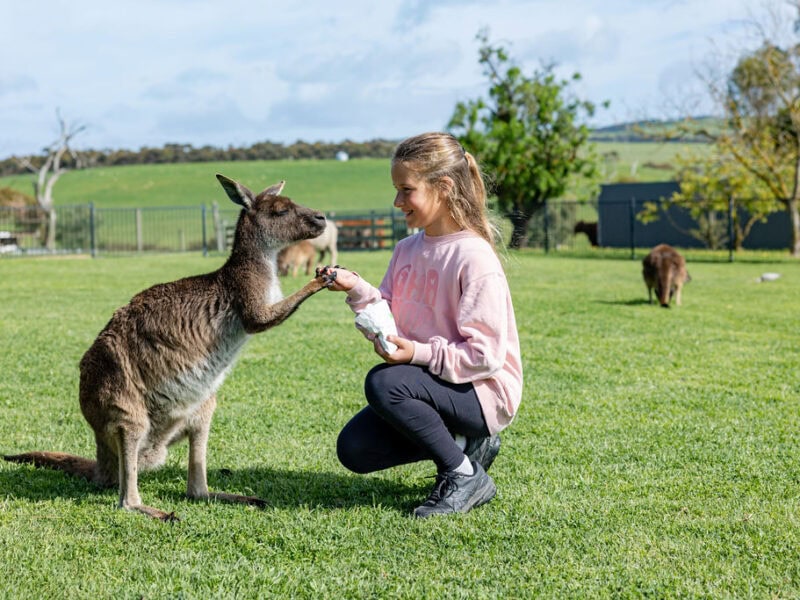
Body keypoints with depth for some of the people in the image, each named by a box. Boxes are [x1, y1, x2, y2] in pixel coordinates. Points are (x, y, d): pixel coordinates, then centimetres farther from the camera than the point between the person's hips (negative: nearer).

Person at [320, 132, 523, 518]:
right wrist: (357, 290, -11)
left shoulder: (473, 258, -19)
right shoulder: (407, 250, 6)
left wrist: (420, 354, -28)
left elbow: (486, 355, -21)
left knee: (384, 383, -31)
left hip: (484, 392, -8)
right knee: (353, 450, -5)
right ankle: (464, 443, 8)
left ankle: (465, 476, -13)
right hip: (429, 382, 8)